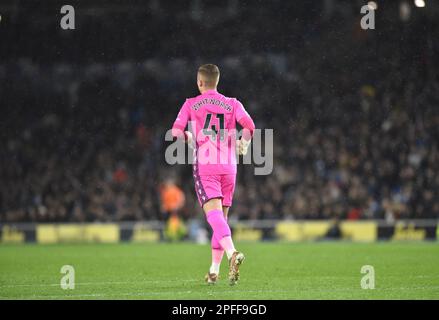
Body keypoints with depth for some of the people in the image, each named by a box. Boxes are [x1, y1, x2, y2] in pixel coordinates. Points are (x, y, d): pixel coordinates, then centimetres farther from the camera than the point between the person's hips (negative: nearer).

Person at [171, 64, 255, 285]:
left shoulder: (191, 105, 6)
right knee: (222, 217, 13)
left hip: (204, 167, -3)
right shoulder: (232, 104, 9)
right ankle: (214, 271, 14)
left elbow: (176, 132, -3)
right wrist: (243, 145, 12)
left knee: (214, 214, -16)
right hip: (228, 167, 3)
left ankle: (232, 253, -42)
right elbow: (249, 125, -7)